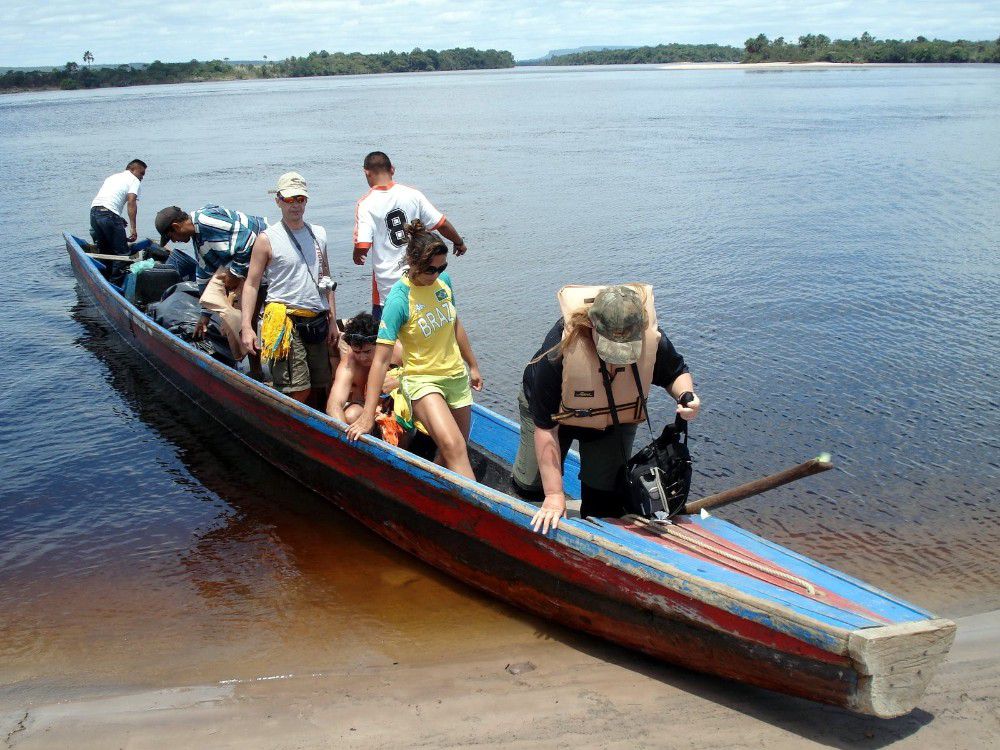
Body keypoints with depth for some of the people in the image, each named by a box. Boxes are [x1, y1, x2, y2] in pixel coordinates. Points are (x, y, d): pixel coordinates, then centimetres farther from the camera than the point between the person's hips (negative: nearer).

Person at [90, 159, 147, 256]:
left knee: (103, 251, 17)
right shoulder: (134, 180, 6)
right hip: (109, 214, -8)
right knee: (122, 253, -1)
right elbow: (131, 202, -9)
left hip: (93, 211, 8)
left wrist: (119, 219, 27)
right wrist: (133, 228, -14)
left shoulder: (113, 176, 30)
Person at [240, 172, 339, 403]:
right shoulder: (267, 239, -3)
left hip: (317, 321, 6)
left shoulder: (318, 234, 13)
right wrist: (246, 327, -13)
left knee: (319, 388, 9)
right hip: (285, 321, -6)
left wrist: (332, 321, 13)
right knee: (298, 392, -13)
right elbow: (251, 284, -4)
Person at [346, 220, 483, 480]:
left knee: (450, 455, 13)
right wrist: (368, 415, -25)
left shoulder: (443, 280, -2)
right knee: (454, 448, -25)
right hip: (422, 379, -6)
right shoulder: (399, 299, -19)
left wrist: (473, 365, 23)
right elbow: (381, 359, -22)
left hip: (457, 376, 7)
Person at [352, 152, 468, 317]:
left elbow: (362, 247, -19)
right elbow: (442, 224, 0)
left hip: (387, 284, -3)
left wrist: (357, 257, 5)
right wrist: (459, 242, 19)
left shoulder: (366, 204, -12)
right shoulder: (412, 194, -3)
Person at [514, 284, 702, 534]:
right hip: (554, 410, -2)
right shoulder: (559, 349, -43)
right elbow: (545, 427, -35)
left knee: (606, 497, -3)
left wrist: (685, 394, -33)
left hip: (616, 419, 2)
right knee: (531, 485, 3)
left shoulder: (653, 340, -34)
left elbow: (676, 372, -7)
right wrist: (554, 495, -34)